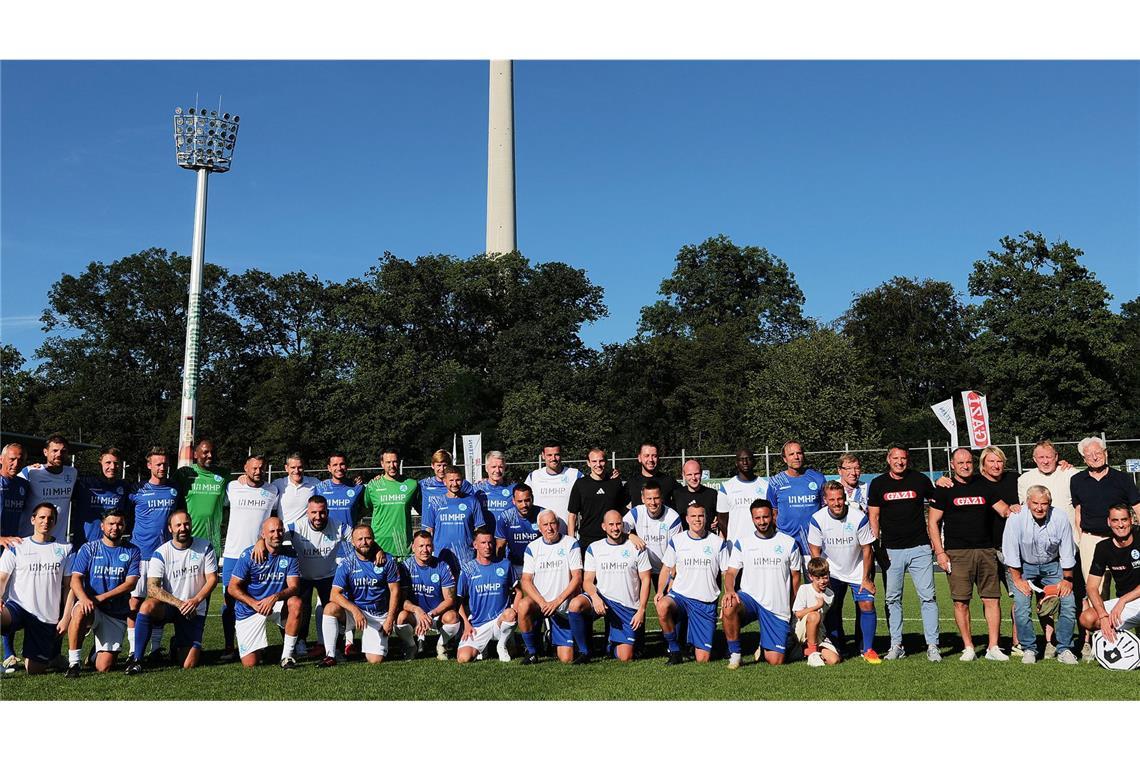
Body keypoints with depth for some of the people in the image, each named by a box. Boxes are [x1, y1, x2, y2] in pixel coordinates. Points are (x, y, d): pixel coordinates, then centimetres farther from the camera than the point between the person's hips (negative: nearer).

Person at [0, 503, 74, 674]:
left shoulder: (65, 549, 8)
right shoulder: (16, 547, 7)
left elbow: (69, 586, 7)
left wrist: (66, 617, -2)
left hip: (47, 617, 1)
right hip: (17, 607, -1)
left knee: (34, 670, 3)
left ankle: (53, 653, 35)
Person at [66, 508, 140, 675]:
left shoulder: (132, 551, 5)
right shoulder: (88, 548, 5)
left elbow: (130, 583, -6)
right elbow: (75, 578, -7)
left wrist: (101, 597, -18)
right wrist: (84, 598, -29)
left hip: (117, 615, 0)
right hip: (92, 609, 0)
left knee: (104, 668, -11)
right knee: (80, 612, -39)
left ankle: (99, 652, 25)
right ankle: (74, 662, -25)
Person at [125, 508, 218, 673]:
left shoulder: (205, 547, -2)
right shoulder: (161, 553, -7)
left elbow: (212, 579, -3)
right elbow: (152, 588, -15)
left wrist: (196, 600, -21)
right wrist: (178, 603, -27)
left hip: (195, 610, 1)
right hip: (168, 606, -1)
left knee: (189, 664, -8)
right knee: (147, 606, -37)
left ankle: (178, 645, 29)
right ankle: (136, 659, -25)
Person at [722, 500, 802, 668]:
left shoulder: (789, 543, 5)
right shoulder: (742, 543, 4)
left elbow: (795, 577, 12)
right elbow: (731, 573, 0)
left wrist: (794, 609, 11)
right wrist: (729, 590, -22)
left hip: (778, 608, 0)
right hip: (749, 598, 0)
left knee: (775, 661, -8)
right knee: (728, 608, -36)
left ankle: (764, 647, 29)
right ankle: (734, 654, -16)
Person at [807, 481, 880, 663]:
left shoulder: (859, 518, -20)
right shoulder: (817, 519, -17)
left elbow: (866, 549, -10)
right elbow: (815, 551, -6)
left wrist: (865, 578, -8)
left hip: (858, 570, -1)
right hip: (832, 572, 1)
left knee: (867, 605, -10)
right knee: (831, 609, -2)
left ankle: (868, 649, 3)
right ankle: (836, 648, 14)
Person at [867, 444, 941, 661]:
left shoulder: (920, 480, 4)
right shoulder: (878, 484, 5)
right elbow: (873, 517, 6)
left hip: (919, 548, -1)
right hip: (891, 550, 1)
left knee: (927, 597, -3)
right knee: (893, 599, 5)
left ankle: (932, 645, 2)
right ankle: (896, 645, 13)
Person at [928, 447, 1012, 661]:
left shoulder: (984, 485, 13)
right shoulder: (944, 489, 3)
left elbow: (1003, 509, 17)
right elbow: (932, 522, 2)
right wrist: (939, 552, -6)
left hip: (986, 551, 3)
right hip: (957, 553, -3)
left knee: (991, 599, -1)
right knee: (961, 602, -3)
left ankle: (993, 647, 5)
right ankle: (968, 647, 7)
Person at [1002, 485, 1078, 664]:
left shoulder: (1060, 518, -17)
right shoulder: (1016, 518, -22)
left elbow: (1067, 553, -5)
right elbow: (1010, 551, -14)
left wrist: (1067, 579, -3)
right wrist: (1017, 579, -13)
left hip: (1052, 565, 2)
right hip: (1024, 566, -2)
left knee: (1069, 602, -10)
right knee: (1021, 606, -15)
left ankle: (1064, 649, 4)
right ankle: (1028, 649, 1)